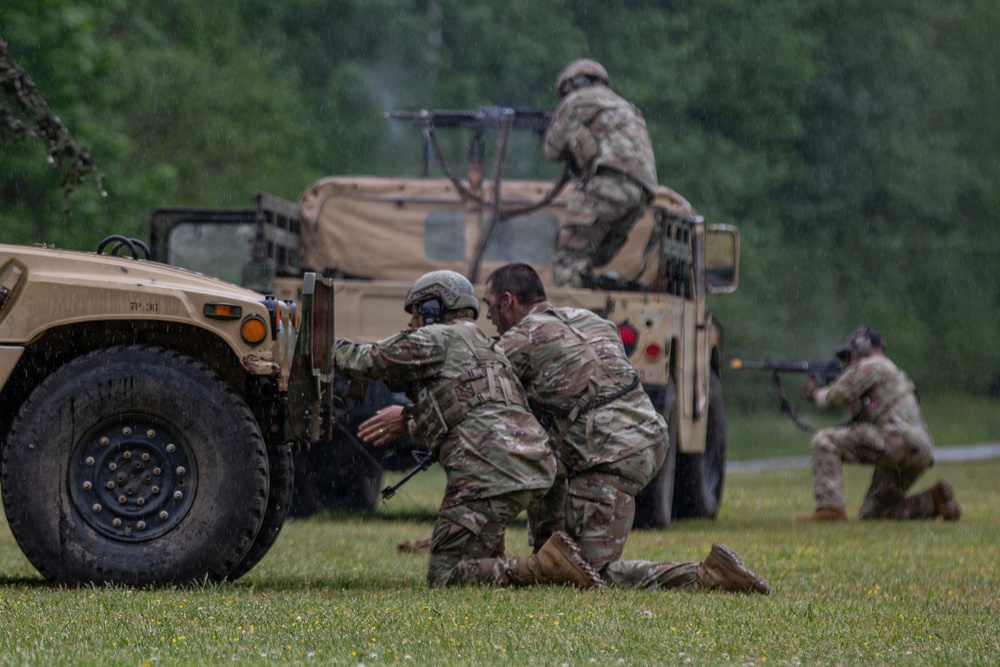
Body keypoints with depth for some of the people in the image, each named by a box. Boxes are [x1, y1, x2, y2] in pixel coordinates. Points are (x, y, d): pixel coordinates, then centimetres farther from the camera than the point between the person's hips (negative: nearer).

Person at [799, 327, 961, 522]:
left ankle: (829, 508, -18)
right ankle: (932, 501, 5)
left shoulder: (870, 366, 2)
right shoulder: (891, 371, 33)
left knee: (824, 441, -9)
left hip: (898, 441, -10)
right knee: (870, 513, 16)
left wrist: (816, 393, 19)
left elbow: (833, 398, -3)